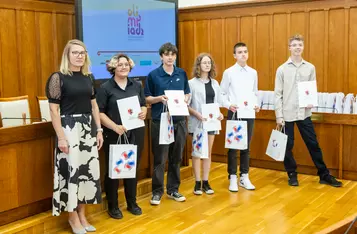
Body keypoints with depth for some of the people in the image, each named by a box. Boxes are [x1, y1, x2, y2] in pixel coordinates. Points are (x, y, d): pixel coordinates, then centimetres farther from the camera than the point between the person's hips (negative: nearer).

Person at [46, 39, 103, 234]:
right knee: (72, 170, -1)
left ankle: (82, 214, 23)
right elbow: (54, 110, -11)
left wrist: (99, 130, 9)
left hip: (88, 127, 6)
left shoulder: (89, 77, 9)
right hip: (69, 128, -6)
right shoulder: (58, 77, -8)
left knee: (88, 169, 9)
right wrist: (61, 137, -16)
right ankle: (73, 216, 15)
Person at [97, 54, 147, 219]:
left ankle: (132, 203, 27)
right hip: (114, 135, -4)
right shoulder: (105, 88, -4)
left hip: (135, 133, 4)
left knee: (133, 168, 12)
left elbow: (144, 105, 15)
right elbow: (100, 112, -9)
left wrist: (143, 113, -8)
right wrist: (115, 127, -21)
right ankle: (113, 206, 17)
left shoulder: (137, 86, 11)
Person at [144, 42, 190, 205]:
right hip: (160, 121, -4)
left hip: (179, 121, 4)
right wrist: (159, 98, -19)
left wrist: (185, 99, -6)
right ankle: (157, 191, 13)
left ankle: (173, 189, 23)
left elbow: (187, 93, 16)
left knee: (176, 157, 11)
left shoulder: (182, 73, 8)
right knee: (159, 158, 1)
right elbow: (147, 98, -1)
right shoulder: (153, 75, -3)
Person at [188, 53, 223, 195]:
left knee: (208, 152, 9)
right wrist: (197, 114, -20)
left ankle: (206, 183, 17)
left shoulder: (215, 83, 10)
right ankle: (198, 183, 10)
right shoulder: (192, 83, -6)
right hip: (197, 122, -4)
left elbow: (218, 102, 13)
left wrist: (219, 114, -5)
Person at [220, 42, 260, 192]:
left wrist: (257, 105, -5)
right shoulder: (229, 72, -3)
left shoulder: (253, 73, 7)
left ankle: (244, 177, 21)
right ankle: (232, 178, 13)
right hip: (234, 113, -3)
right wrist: (229, 105, -18)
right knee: (233, 146, 3)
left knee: (246, 147, 10)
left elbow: (255, 93, 13)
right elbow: (221, 94, -2)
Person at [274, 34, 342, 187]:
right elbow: (278, 94, -3)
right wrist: (279, 115, -7)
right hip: (287, 114, -1)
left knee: (313, 144, 6)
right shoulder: (282, 69, -1)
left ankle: (324, 175, 17)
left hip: (304, 113, 2)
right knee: (288, 146, 5)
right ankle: (292, 175, 21)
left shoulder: (310, 68, 6)